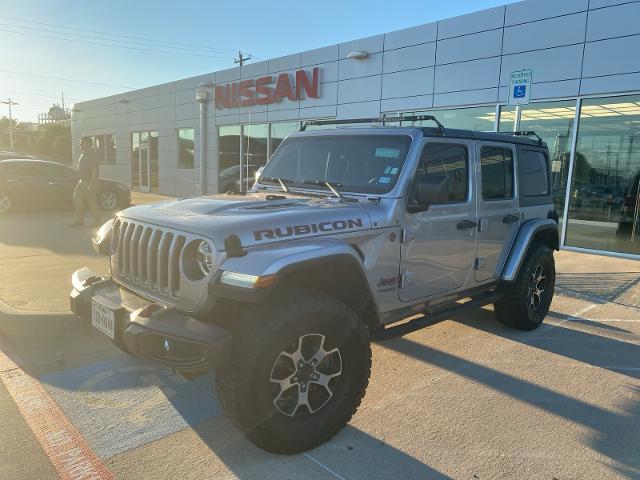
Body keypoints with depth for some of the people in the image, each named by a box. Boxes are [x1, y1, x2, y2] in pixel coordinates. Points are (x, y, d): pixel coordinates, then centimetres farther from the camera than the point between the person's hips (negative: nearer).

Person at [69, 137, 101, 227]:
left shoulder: (91, 156, -13)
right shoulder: (82, 156, 15)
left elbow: (94, 170, -19)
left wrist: (92, 183, -24)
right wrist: (78, 182, 19)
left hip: (89, 182, -9)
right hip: (81, 182, 9)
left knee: (92, 203, -4)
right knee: (77, 200, 9)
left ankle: (97, 221, 5)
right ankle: (80, 220, 17)